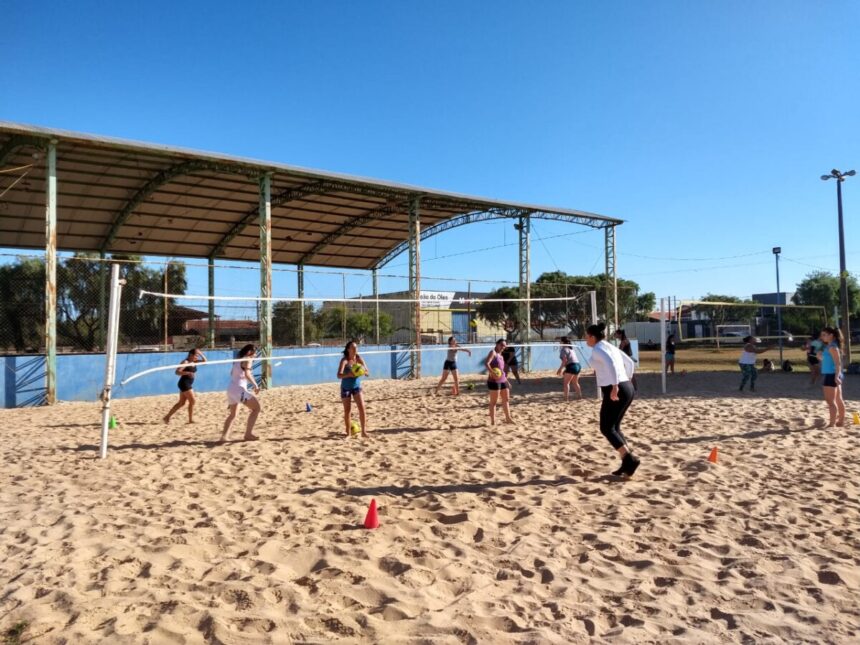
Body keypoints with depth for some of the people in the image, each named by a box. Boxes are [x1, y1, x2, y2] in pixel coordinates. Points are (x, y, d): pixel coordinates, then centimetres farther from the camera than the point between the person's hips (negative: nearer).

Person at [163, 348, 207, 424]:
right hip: (184, 383, -9)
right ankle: (191, 420, 1)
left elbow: (204, 361, 16)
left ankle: (167, 416, 19)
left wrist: (200, 354, 2)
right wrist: (187, 373, -32)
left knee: (181, 403, 13)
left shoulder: (193, 362, 10)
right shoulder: (185, 362, -14)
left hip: (188, 384, 9)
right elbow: (177, 372, -20)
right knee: (193, 401, -7)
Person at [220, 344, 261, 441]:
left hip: (231, 389, 9)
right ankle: (248, 434, -8)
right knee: (256, 408, -3)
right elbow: (247, 374, -20)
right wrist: (255, 385, -19)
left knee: (232, 414, 24)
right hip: (239, 389, -9)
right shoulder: (247, 359, -3)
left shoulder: (238, 361, 23)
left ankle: (223, 436, 17)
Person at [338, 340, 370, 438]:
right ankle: (348, 433, 15)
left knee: (362, 408, -10)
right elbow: (339, 375, -27)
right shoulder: (344, 360, -16)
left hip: (357, 386, 3)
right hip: (346, 388, -3)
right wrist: (348, 374, -46)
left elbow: (368, 373, -2)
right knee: (347, 411, 3)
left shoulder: (359, 359, -5)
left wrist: (363, 371, -26)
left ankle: (363, 431, -5)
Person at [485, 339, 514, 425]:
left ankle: (508, 418, 27)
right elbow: (486, 363, -26)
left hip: (503, 380, 9)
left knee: (506, 399, 16)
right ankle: (493, 421, 3)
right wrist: (492, 373, -38)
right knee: (493, 402, -3)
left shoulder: (500, 355, 17)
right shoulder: (493, 352, -9)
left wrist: (506, 381, 24)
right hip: (494, 381, -9)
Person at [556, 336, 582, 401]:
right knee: (575, 383, 21)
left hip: (571, 366, -9)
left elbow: (565, 360, -18)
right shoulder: (571, 348, 19)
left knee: (566, 382, -4)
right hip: (578, 365, 9)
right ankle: (579, 396, 24)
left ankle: (566, 398, -10)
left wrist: (560, 369, -15)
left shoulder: (564, 349, -9)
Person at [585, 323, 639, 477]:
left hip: (615, 391, -9)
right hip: (627, 388, 9)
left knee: (607, 429, 1)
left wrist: (615, 386, -28)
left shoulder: (597, 349, -8)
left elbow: (611, 364, -27)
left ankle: (630, 459, -7)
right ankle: (627, 463, 13)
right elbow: (630, 363, 25)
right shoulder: (610, 347, 19)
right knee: (614, 427, 16)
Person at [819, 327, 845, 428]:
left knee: (830, 401, -10)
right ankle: (841, 421, 27)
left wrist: (836, 376, -27)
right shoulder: (829, 346, 13)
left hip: (831, 376, -11)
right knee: (838, 400, 17)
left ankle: (832, 424, -10)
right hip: (829, 375, 11)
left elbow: (838, 363, -22)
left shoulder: (832, 347, -15)